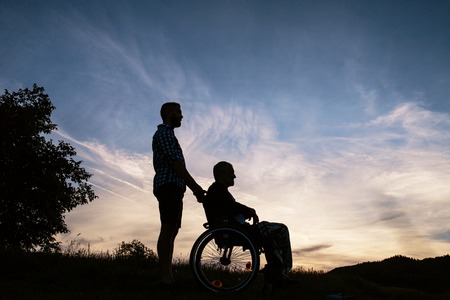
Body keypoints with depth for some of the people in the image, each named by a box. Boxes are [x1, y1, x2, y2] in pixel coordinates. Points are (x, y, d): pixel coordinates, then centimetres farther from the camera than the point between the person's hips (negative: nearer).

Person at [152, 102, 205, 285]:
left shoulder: (166, 134, 28)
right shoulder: (164, 132, -4)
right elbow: (175, 162, -16)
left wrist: (192, 187, 21)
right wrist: (195, 185, -17)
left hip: (172, 187, 11)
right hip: (169, 185, -11)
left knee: (172, 230, 6)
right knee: (168, 229, -14)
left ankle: (167, 274, 7)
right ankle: (165, 276, -16)